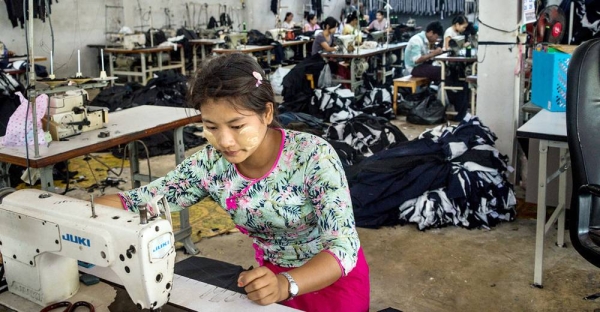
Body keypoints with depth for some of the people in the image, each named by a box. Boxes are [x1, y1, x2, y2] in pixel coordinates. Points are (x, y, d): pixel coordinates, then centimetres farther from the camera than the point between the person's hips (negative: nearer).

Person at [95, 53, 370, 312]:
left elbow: (343, 247, -31)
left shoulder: (313, 156, -28)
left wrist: (285, 285, -48)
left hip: (333, 277, -3)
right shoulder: (210, 165, -16)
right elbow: (137, 203, -13)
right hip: (271, 275, 4)